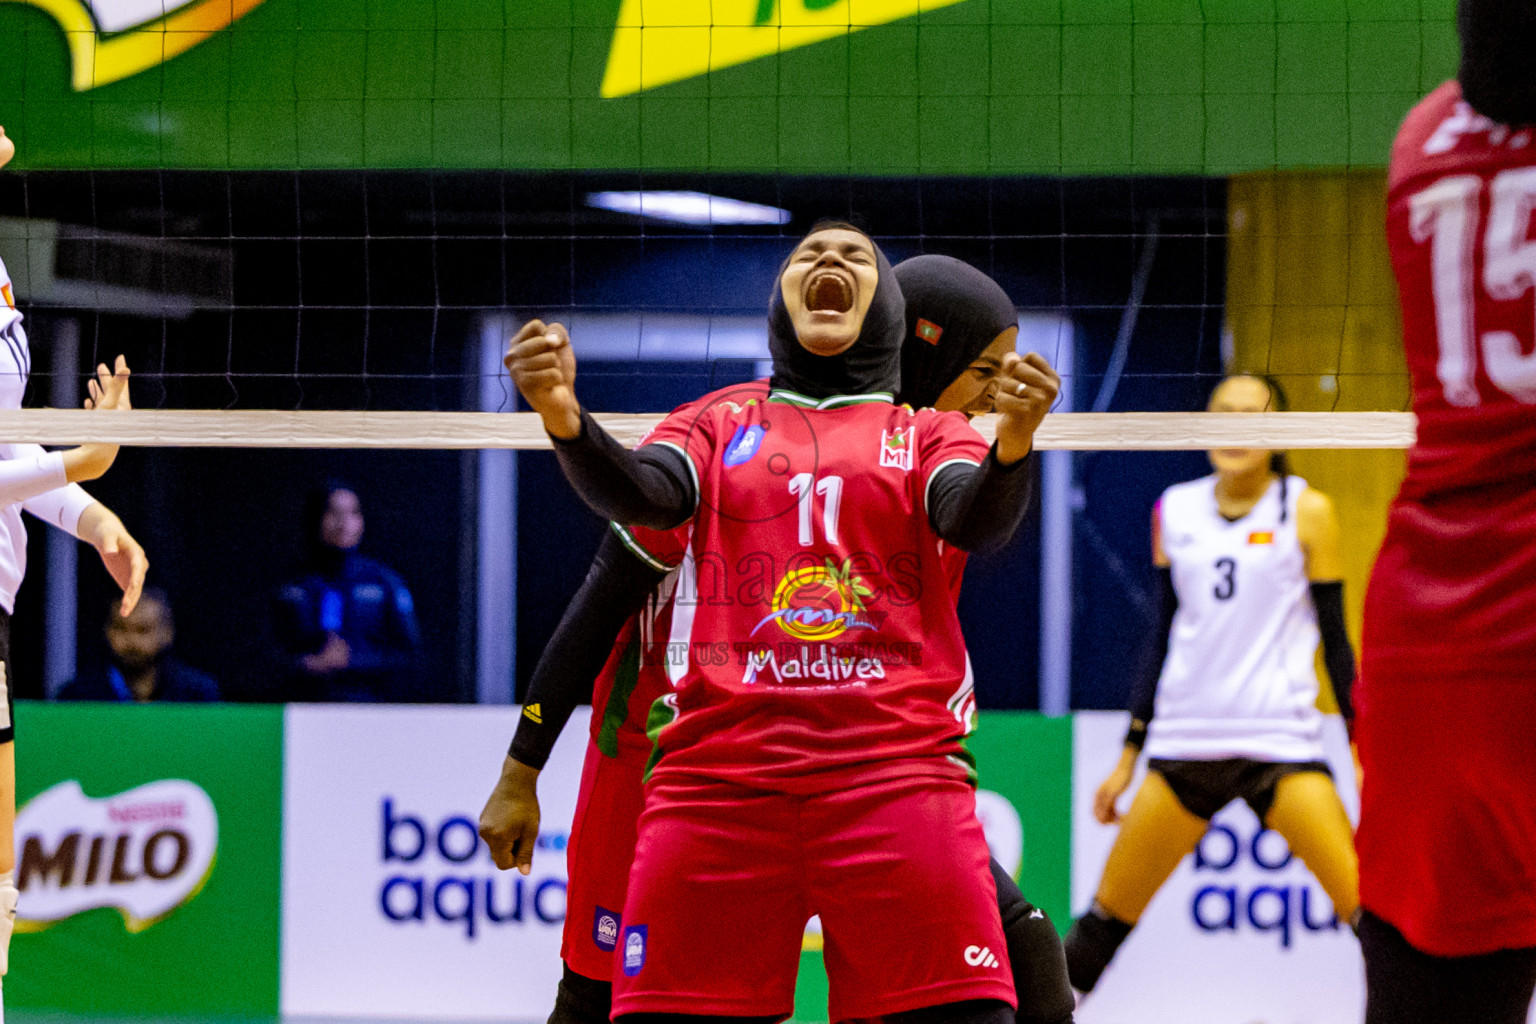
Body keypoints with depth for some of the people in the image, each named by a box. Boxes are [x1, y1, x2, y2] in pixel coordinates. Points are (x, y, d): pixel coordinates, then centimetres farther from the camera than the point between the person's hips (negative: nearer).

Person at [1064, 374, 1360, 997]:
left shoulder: (1306, 512, 1)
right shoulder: (1175, 512, 10)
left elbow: (1334, 637, 3)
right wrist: (1129, 755, 16)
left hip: (1280, 742, -3)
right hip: (1184, 743, 3)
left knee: (1369, 909, -15)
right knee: (1107, 915, 5)